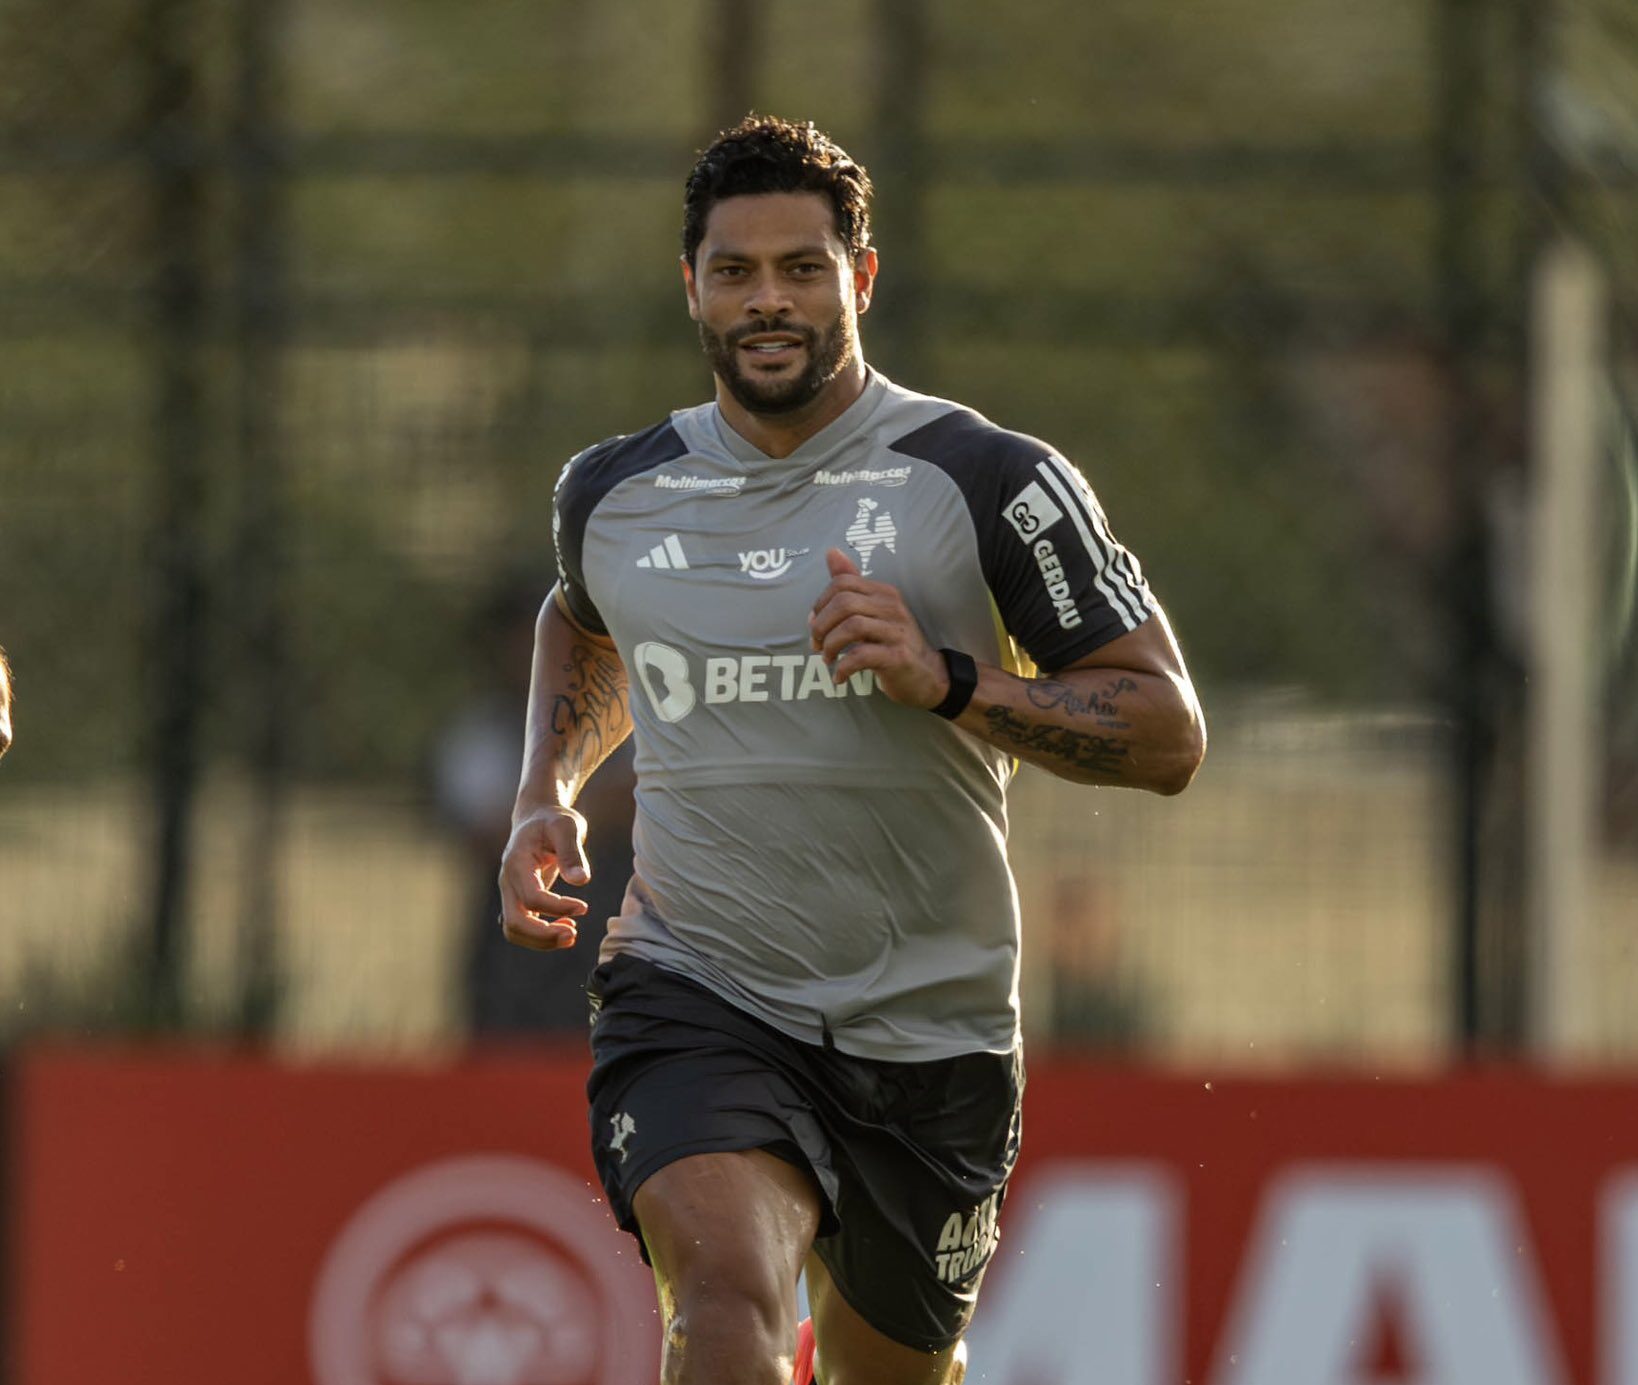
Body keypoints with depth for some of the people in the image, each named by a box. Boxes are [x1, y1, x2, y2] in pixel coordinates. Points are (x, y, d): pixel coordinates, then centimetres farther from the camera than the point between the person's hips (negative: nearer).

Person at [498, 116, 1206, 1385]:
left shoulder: (993, 484, -6)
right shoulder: (612, 494, 6)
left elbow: (1167, 734, -7)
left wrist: (946, 680, -21)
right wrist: (547, 794, 13)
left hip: (929, 1029, 0)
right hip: (692, 991, 0)